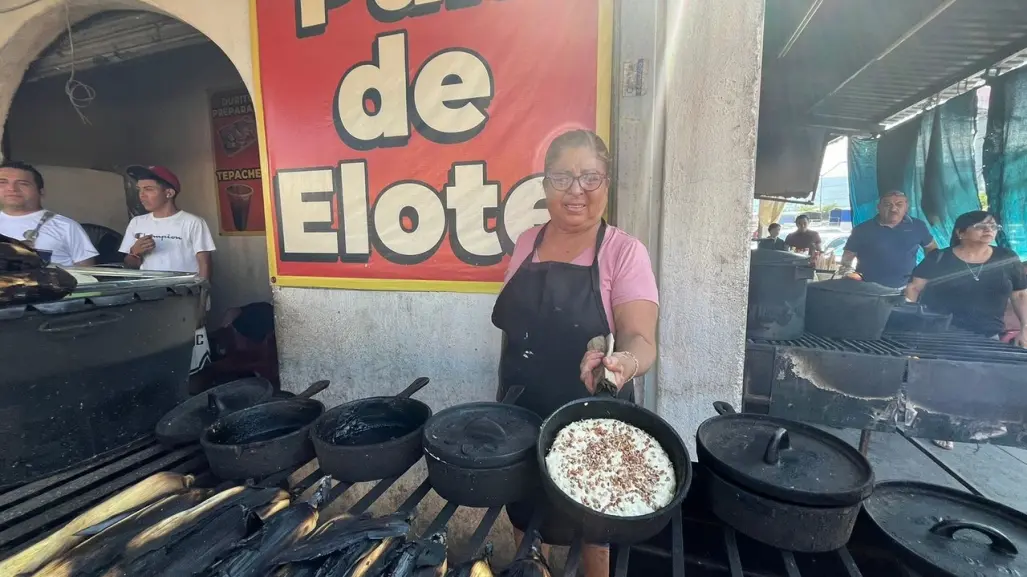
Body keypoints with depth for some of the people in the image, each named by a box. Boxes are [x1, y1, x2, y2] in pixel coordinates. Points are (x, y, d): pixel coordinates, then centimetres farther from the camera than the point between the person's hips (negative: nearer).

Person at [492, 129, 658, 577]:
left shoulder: (624, 252, -13)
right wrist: (507, 391, 13)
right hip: (522, 416, 4)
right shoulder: (526, 243, 1)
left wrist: (623, 362, -44)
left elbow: (641, 339, -22)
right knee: (525, 521, 24)